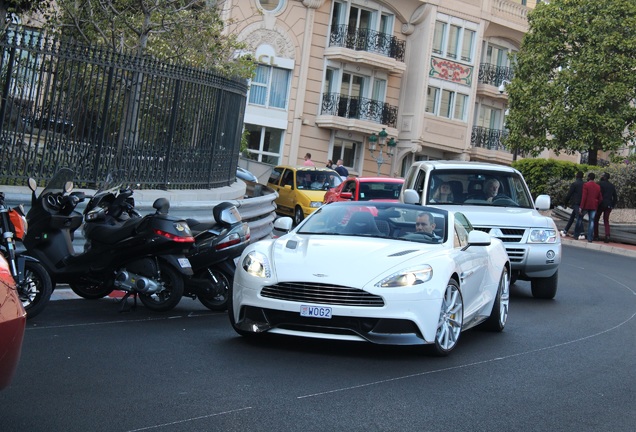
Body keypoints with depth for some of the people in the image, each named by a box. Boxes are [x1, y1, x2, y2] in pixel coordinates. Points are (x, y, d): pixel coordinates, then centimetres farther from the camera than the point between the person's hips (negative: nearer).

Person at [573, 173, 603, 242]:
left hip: (586, 205, -4)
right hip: (594, 206, 4)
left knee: (579, 218, 11)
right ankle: (590, 238, 0)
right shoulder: (598, 187, 9)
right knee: (591, 221, 5)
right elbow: (600, 198, 11)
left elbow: (584, 196, -14)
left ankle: (576, 234, 13)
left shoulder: (586, 185, -8)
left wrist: (581, 207, -15)